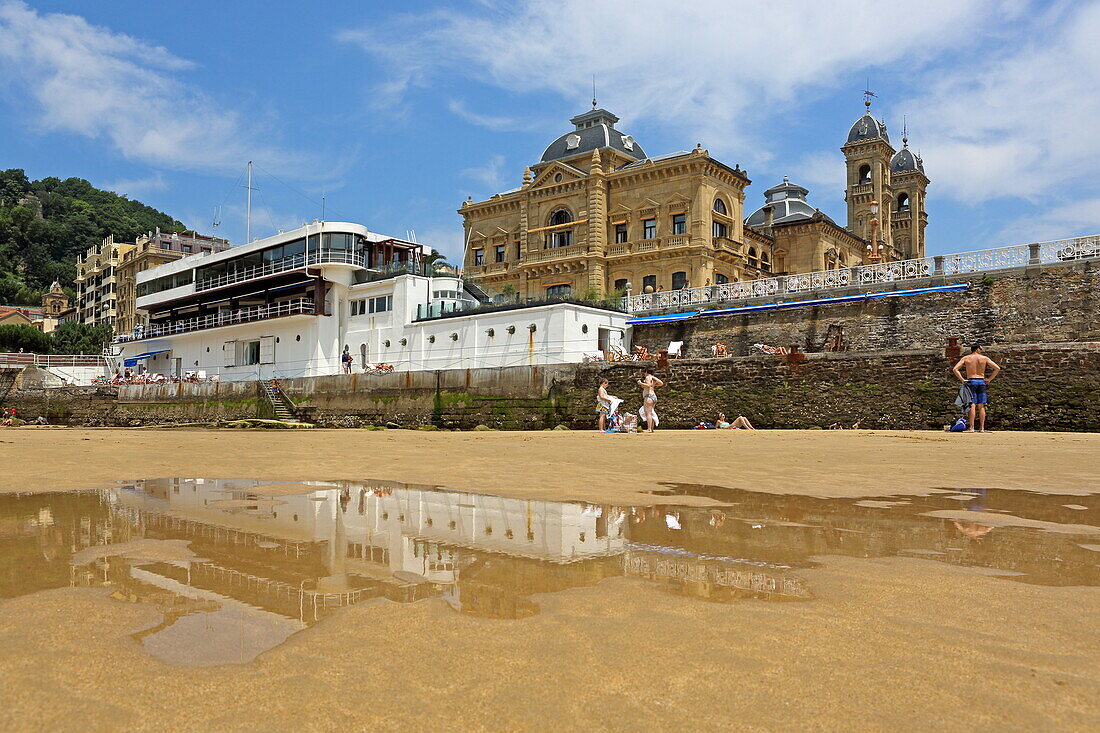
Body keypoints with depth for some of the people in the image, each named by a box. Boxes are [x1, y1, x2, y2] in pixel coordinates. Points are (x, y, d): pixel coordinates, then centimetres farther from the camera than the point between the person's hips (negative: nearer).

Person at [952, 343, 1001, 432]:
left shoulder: (965, 358, 5)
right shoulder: (984, 358, 5)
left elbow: (955, 369, -5)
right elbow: (997, 369, 1)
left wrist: (962, 380, -3)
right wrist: (989, 379, 6)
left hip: (971, 381, -1)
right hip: (981, 382, 1)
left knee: (972, 405, -5)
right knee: (981, 406, 3)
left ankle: (971, 428, -11)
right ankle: (982, 428, 4)